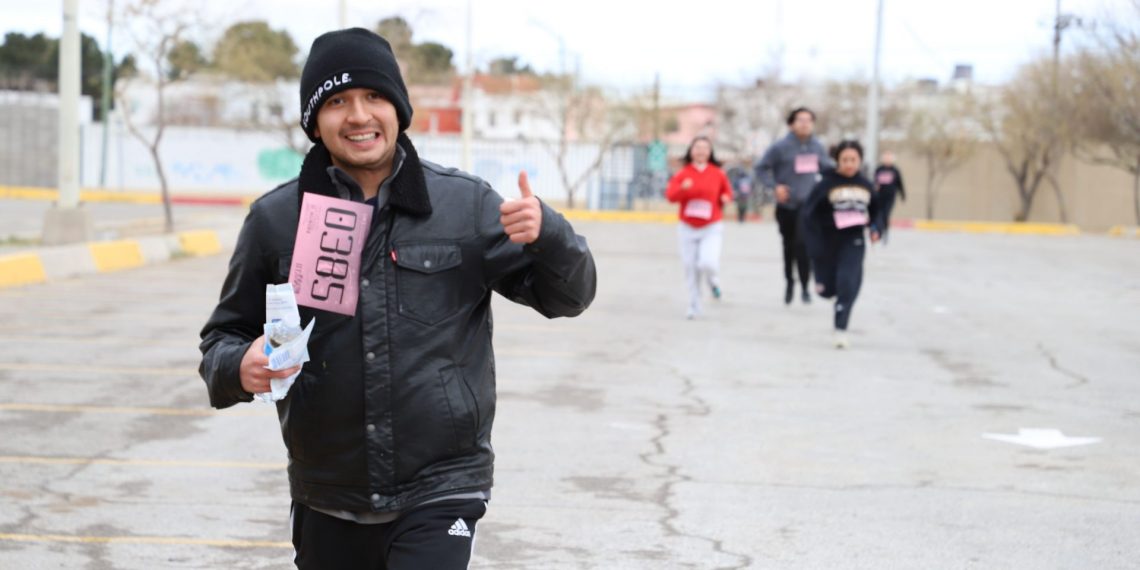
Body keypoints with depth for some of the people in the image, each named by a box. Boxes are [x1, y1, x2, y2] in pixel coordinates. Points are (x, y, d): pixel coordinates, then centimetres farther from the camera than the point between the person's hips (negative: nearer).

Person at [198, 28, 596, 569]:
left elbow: (566, 296, 3)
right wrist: (239, 368, -15)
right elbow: (223, 336, 9)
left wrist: (545, 233, -19)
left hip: (439, 491, -2)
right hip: (327, 503, 2)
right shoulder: (276, 219, 1)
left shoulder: (465, 204, -1)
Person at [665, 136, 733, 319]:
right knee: (691, 268, 3)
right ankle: (694, 306, 20)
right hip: (687, 228, 1)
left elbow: (727, 191, 16)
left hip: (712, 228, -1)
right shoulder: (683, 174, -1)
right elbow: (670, 195, -11)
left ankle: (714, 281, 18)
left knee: (707, 263, -20)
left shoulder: (717, 174, 1)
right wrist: (683, 188, -30)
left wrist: (726, 198, -7)